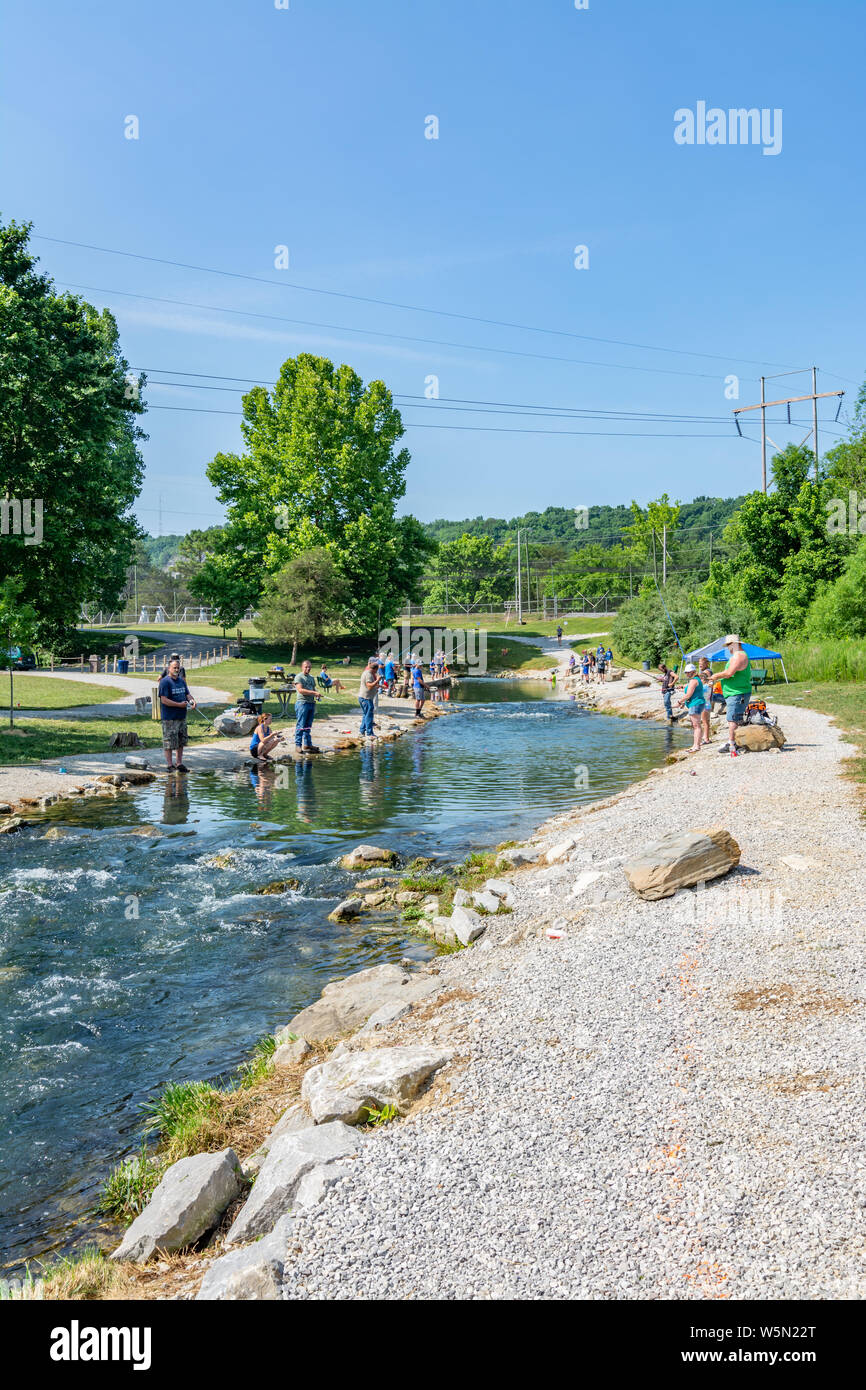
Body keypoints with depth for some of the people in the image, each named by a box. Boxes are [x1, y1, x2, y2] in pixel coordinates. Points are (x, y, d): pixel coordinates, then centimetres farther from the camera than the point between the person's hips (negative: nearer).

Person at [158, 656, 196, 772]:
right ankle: (170, 765, 5)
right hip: (169, 718, -8)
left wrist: (192, 700, -7)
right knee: (169, 743, -3)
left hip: (182, 716, 8)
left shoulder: (181, 680, 13)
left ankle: (179, 764, 22)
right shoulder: (164, 682, -11)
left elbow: (187, 694, 16)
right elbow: (164, 700, -17)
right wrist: (179, 704, -21)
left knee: (181, 741, 13)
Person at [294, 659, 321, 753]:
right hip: (302, 702, -7)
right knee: (300, 725, -7)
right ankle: (298, 744, -3)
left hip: (311, 703, 7)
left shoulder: (312, 677, 20)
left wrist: (317, 696, 6)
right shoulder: (298, 677, -4)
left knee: (308, 726, 12)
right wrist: (314, 693, -20)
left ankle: (307, 744, 17)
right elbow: (300, 690, -16)